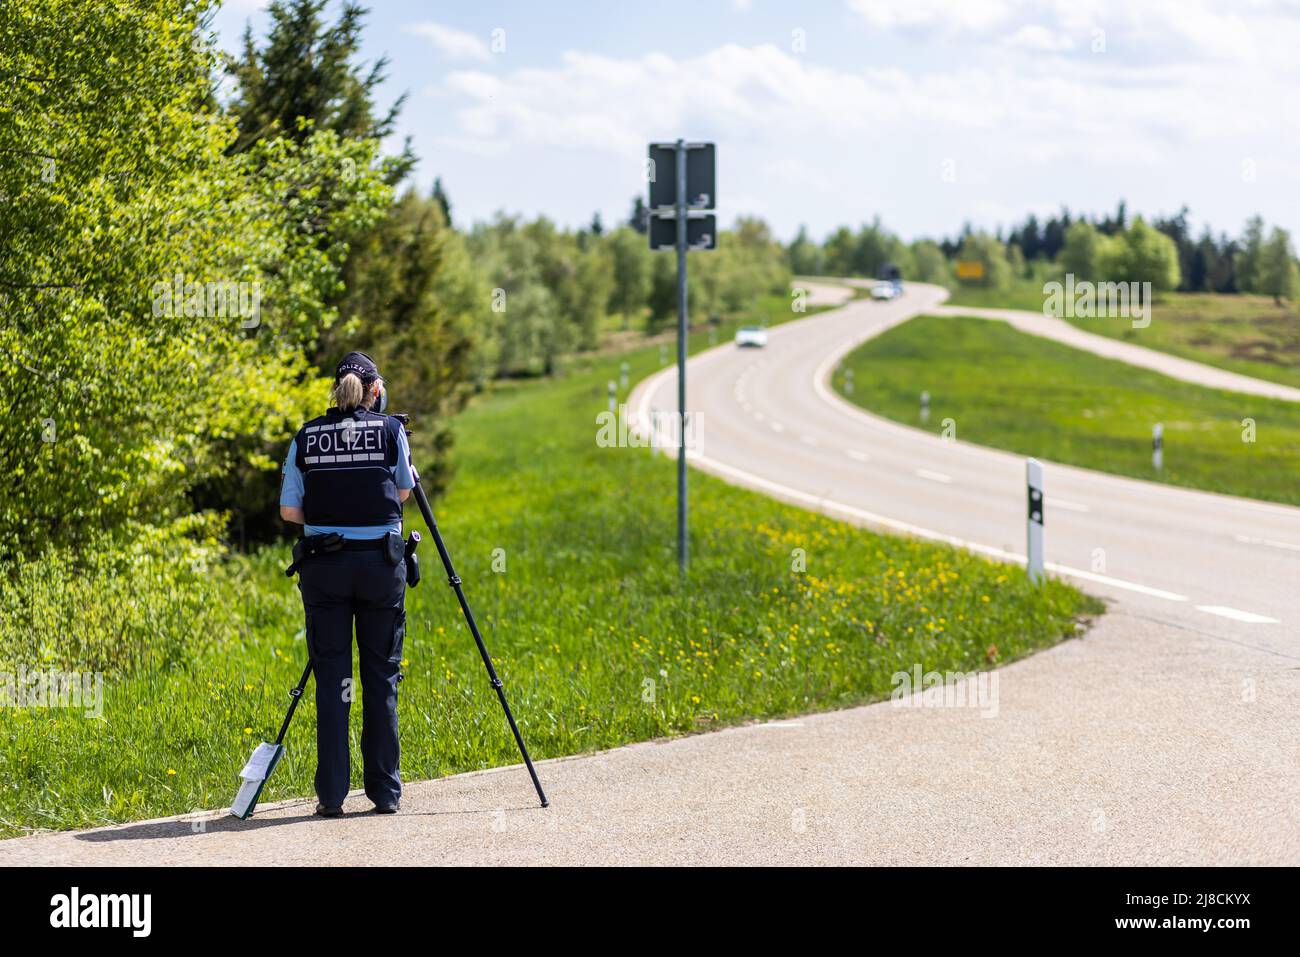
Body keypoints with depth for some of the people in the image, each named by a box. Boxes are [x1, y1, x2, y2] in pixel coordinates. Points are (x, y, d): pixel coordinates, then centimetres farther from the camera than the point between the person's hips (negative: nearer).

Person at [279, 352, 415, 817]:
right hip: (380, 561, -1)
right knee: (381, 677, 7)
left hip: (323, 565, 1)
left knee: (331, 678, 4)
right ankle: (385, 791, 9)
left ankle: (331, 794, 2)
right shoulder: (390, 429, -1)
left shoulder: (306, 437, 4)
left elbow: (289, 509, 3)